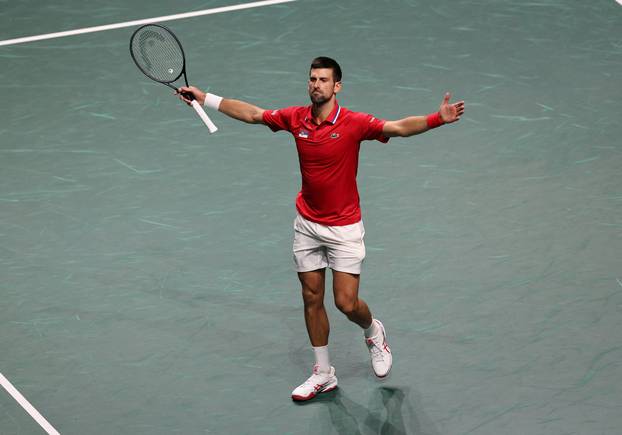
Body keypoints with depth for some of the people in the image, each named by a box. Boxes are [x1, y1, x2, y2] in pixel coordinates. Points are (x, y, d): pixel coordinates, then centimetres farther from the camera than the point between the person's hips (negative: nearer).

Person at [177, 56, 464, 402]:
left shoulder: (353, 123, -17)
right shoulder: (296, 118, -3)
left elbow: (400, 127, -28)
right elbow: (251, 113, 8)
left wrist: (438, 118, -44)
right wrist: (204, 98, 10)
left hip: (344, 227, -4)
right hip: (307, 224, 4)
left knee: (346, 303, -7)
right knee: (312, 298, 8)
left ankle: (373, 332, 29)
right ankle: (323, 373, 21)